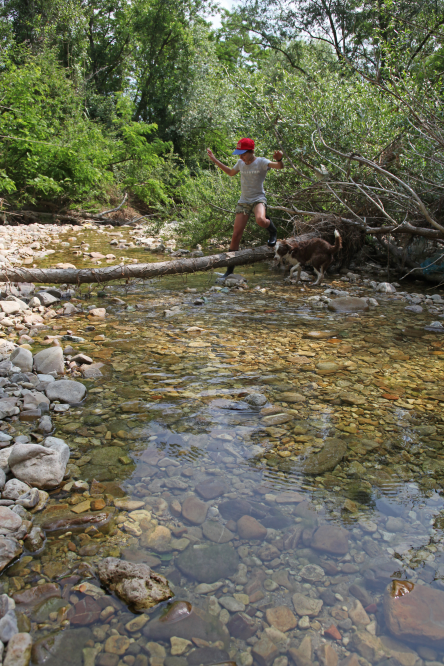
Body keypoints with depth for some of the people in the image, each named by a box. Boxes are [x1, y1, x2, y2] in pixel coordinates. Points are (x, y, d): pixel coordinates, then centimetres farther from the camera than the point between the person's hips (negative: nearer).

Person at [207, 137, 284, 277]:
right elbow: (231, 172, 28)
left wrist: (279, 159, -47)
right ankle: (230, 269, 8)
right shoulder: (241, 163, 7)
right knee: (236, 236, -2)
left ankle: (272, 230, -2)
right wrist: (215, 160, 25)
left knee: (260, 220, -40)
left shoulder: (261, 162, -9)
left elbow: (279, 166, -23)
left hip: (258, 199, -5)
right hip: (243, 201, 5)